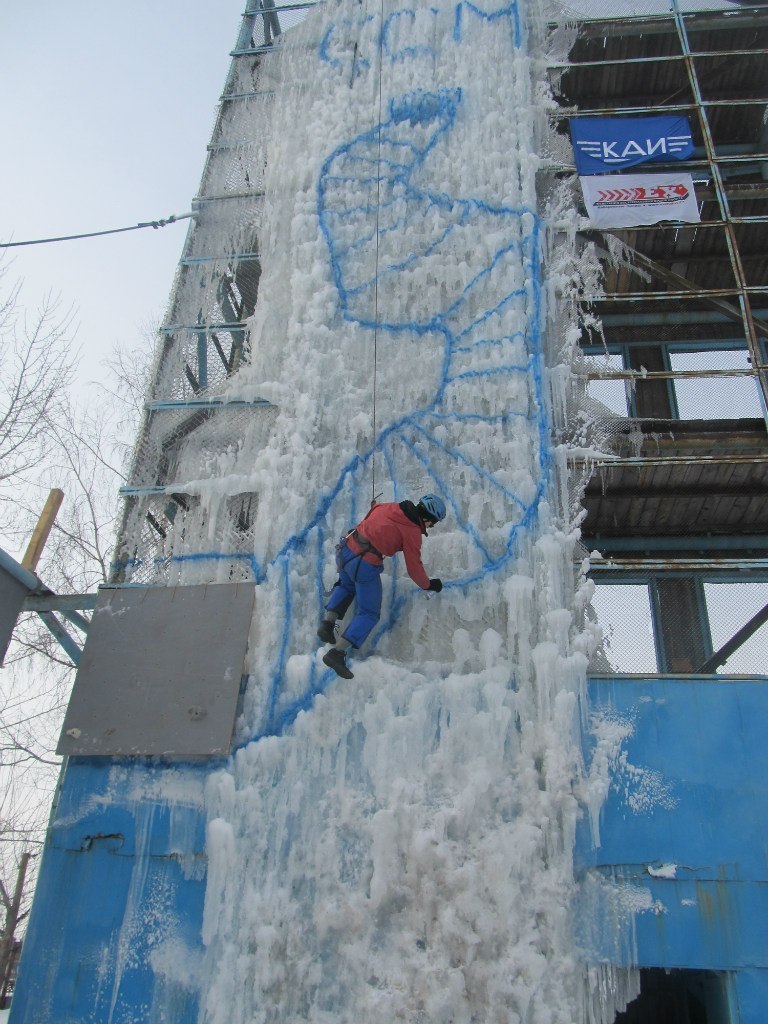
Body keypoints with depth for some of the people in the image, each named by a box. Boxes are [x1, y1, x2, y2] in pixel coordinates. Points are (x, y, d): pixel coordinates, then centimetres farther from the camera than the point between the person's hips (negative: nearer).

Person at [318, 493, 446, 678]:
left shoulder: (389, 507, 10)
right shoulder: (413, 532, -6)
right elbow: (414, 568, 0)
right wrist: (428, 585, 18)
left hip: (346, 550, 7)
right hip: (365, 566, -6)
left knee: (346, 585, 36)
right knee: (369, 613, 8)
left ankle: (328, 621, 16)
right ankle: (337, 652, -5)